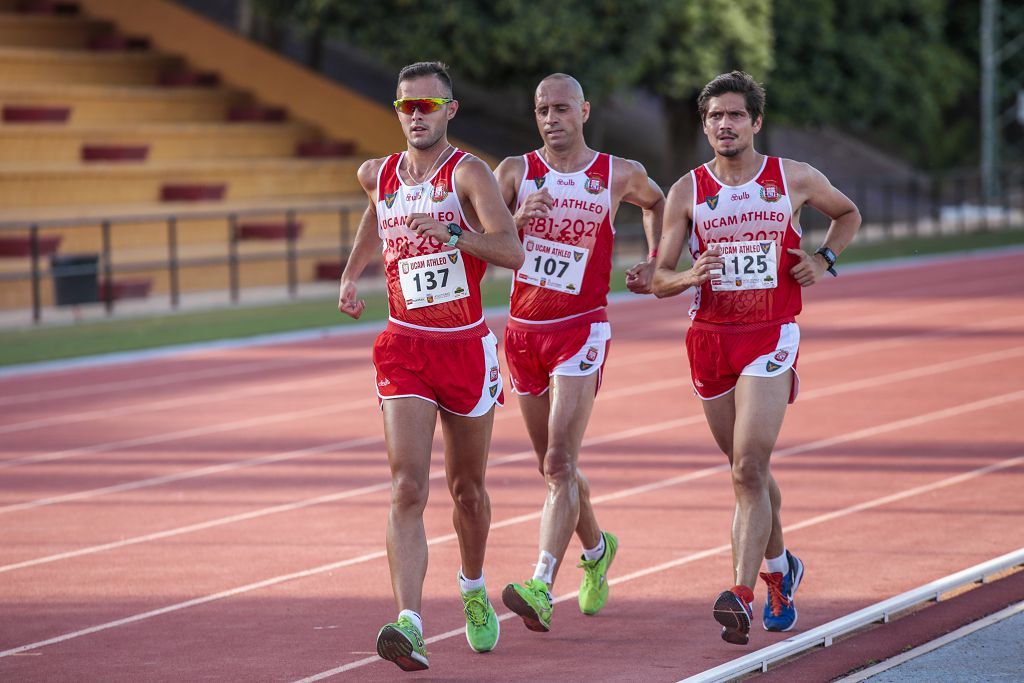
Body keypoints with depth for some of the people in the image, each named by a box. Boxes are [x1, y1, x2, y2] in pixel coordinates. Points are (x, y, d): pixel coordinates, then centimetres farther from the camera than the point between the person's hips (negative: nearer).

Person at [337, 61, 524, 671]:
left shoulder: (469, 173, -9)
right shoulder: (378, 176, 5)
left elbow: (512, 252, -21)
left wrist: (449, 232, -34)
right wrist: (352, 273, 21)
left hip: (467, 346, -2)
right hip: (405, 347, 2)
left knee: (468, 488, 15)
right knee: (408, 490, -15)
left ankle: (474, 590, 42)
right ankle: (409, 624, -25)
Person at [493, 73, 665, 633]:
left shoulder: (619, 175, 1)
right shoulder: (515, 172, 2)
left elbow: (656, 202, 23)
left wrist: (655, 263, 12)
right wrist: (519, 218, -19)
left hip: (581, 329, -3)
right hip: (523, 329, 3)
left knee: (560, 463, -18)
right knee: (555, 467, 15)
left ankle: (541, 588, -28)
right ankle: (596, 550, 42)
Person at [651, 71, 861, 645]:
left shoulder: (795, 179, 1)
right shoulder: (688, 192, 3)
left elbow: (849, 214, 21)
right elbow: (660, 279, 3)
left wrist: (824, 259, 2)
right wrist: (690, 276, -20)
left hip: (771, 338, -3)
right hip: (710, 337, 3)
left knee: (749, 468, -17)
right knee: (749, 470, 15)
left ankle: (742, 596, -24)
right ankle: (780, 569, 39)